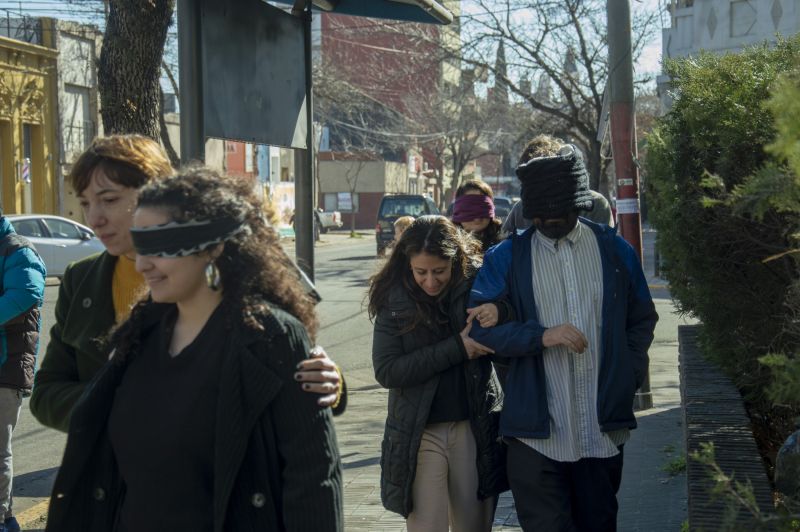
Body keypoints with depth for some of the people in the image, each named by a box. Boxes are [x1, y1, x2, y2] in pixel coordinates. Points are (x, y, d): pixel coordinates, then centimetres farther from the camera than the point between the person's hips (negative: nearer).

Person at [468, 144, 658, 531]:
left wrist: (627, 379, 3)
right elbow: (479, 325, -4)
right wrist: (541, 336, -17)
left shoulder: (614, 250, 8)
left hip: (603, 430, 2)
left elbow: (642, 321, 15)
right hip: (537, 431, -2)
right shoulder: (506, 258, 2)